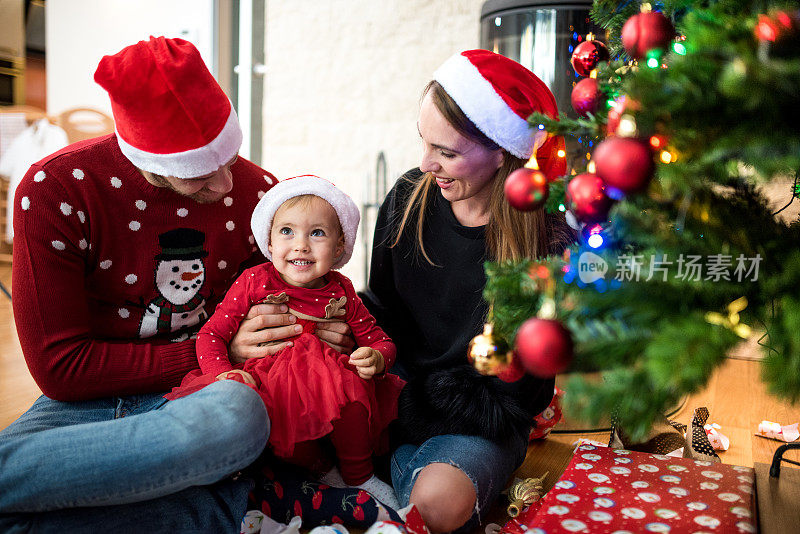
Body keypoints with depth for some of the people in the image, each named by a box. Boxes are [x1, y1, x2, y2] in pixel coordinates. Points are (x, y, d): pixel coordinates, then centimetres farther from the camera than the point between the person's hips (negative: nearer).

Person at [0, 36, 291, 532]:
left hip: (204, 397, 3)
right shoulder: (54, 190, -11)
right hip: (89, 403, -2)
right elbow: (60, 368, -12)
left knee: (239, 416, -35)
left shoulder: (256, 192, -3)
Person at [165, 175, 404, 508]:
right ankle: (319, 468, -9)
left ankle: (359, 474, -3)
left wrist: (376, 359, -14)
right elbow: (211, 334, 2)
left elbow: (380, 340, 11)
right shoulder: (255, 282, 1)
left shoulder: (340, 293, 5)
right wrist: (223, 373, -18)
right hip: (267, 388, 0)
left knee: (351, 385, -32)